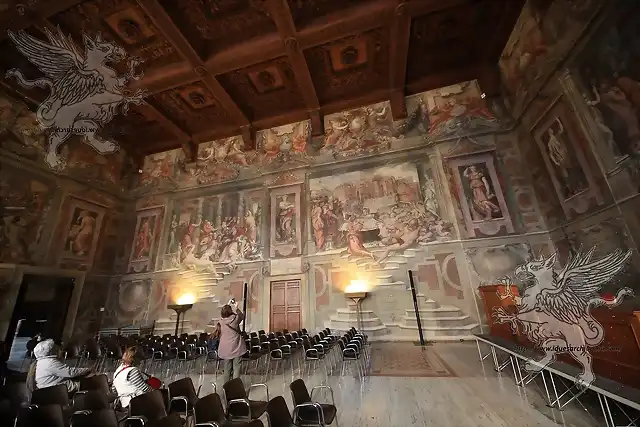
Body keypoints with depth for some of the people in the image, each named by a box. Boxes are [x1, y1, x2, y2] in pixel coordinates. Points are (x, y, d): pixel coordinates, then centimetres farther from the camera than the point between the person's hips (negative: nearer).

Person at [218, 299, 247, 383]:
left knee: (227, 368, 18)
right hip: (236, 347, -4)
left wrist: (228, 305, 20)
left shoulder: (221, 320, -6)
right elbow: (242, 316, 7)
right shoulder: (235, 318, -15)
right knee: (236, 368, 5)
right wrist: (236, 308, 10)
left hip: (225, 348, 4)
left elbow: (225, 314, 17)